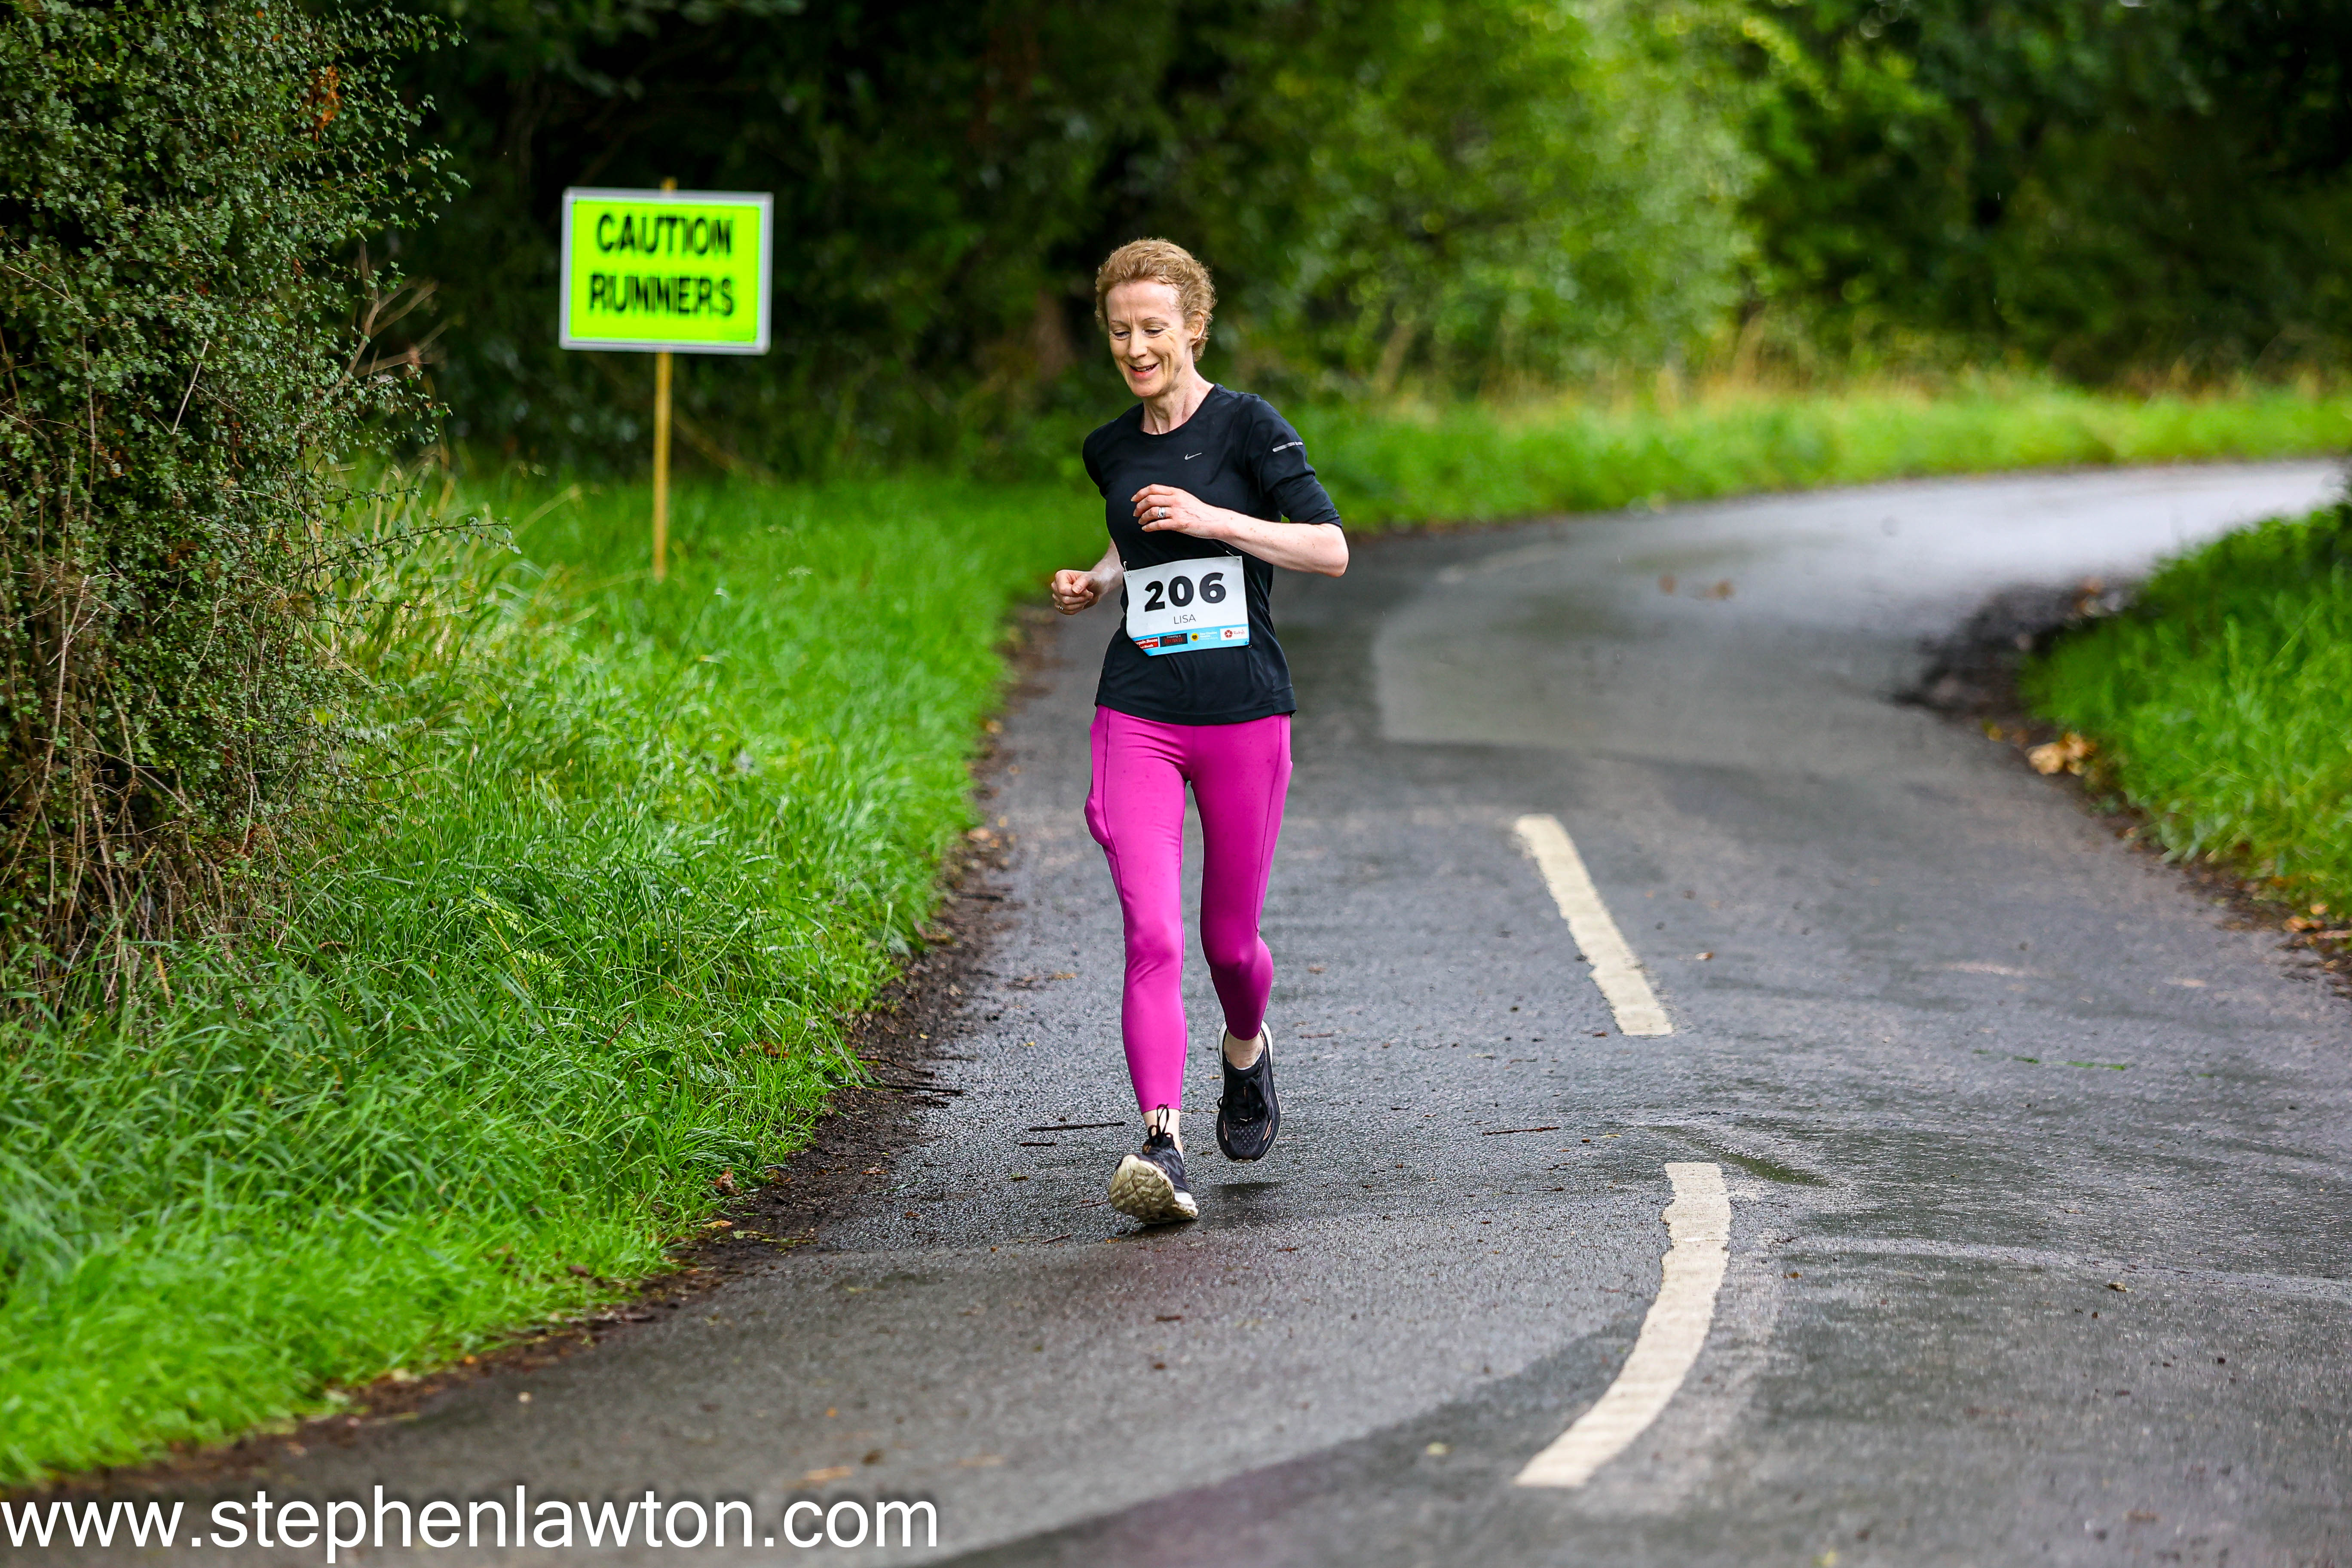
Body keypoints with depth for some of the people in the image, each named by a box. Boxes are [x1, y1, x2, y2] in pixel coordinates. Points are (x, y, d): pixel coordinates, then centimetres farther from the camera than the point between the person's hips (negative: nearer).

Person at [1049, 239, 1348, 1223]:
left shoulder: (1248, 427, -4)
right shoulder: (1111, 451, 11)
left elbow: (1330, 550, -11)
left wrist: (1212, 519, -20)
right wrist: (1096, 583, 10)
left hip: (1244, 714, -2)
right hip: (1138, 716, 2)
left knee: (1229, 937, 9)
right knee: (1151, 932, -15)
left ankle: (1246, 1050, 43)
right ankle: (1163, 1143, -21)